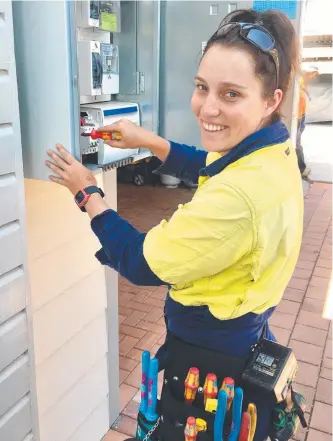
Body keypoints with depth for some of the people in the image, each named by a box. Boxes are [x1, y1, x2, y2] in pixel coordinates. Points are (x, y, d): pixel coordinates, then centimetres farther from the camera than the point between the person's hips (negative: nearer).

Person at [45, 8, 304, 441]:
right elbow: (205, 166, 14)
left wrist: (87, 193, -11)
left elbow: (141, 264, -23)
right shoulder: (272, 148, -7)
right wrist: (148, 140, 2)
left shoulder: (238, 196, -37)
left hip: (212, 360, -8)